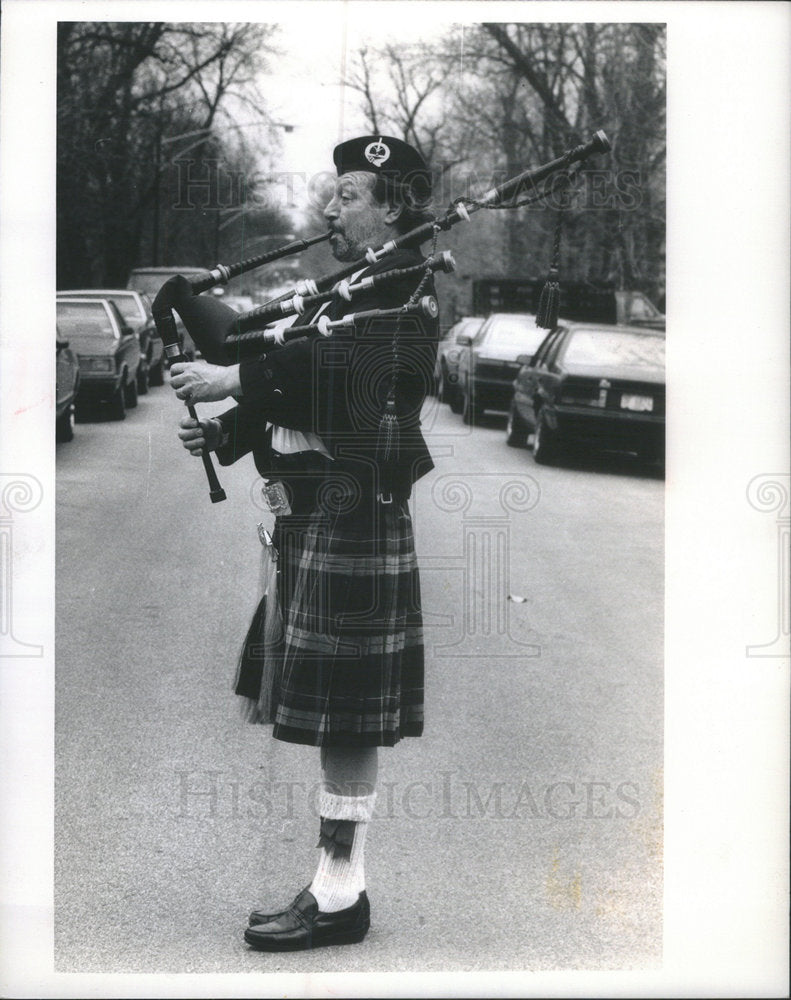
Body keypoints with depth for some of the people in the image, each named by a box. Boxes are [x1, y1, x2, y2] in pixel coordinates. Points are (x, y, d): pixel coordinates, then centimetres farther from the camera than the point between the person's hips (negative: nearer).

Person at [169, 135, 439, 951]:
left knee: (345, 715, -5)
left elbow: (343, 366, -26)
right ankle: (337, 878, 21)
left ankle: (340, 895, 2)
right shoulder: (344, 289, 20)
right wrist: (223, 430, 4)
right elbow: (295, 398, 20)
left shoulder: (405, 290, -8)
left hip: (354, 515, -9)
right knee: (333, 713, 12)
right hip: (310, 515, 9)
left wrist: (233, 378, -26)